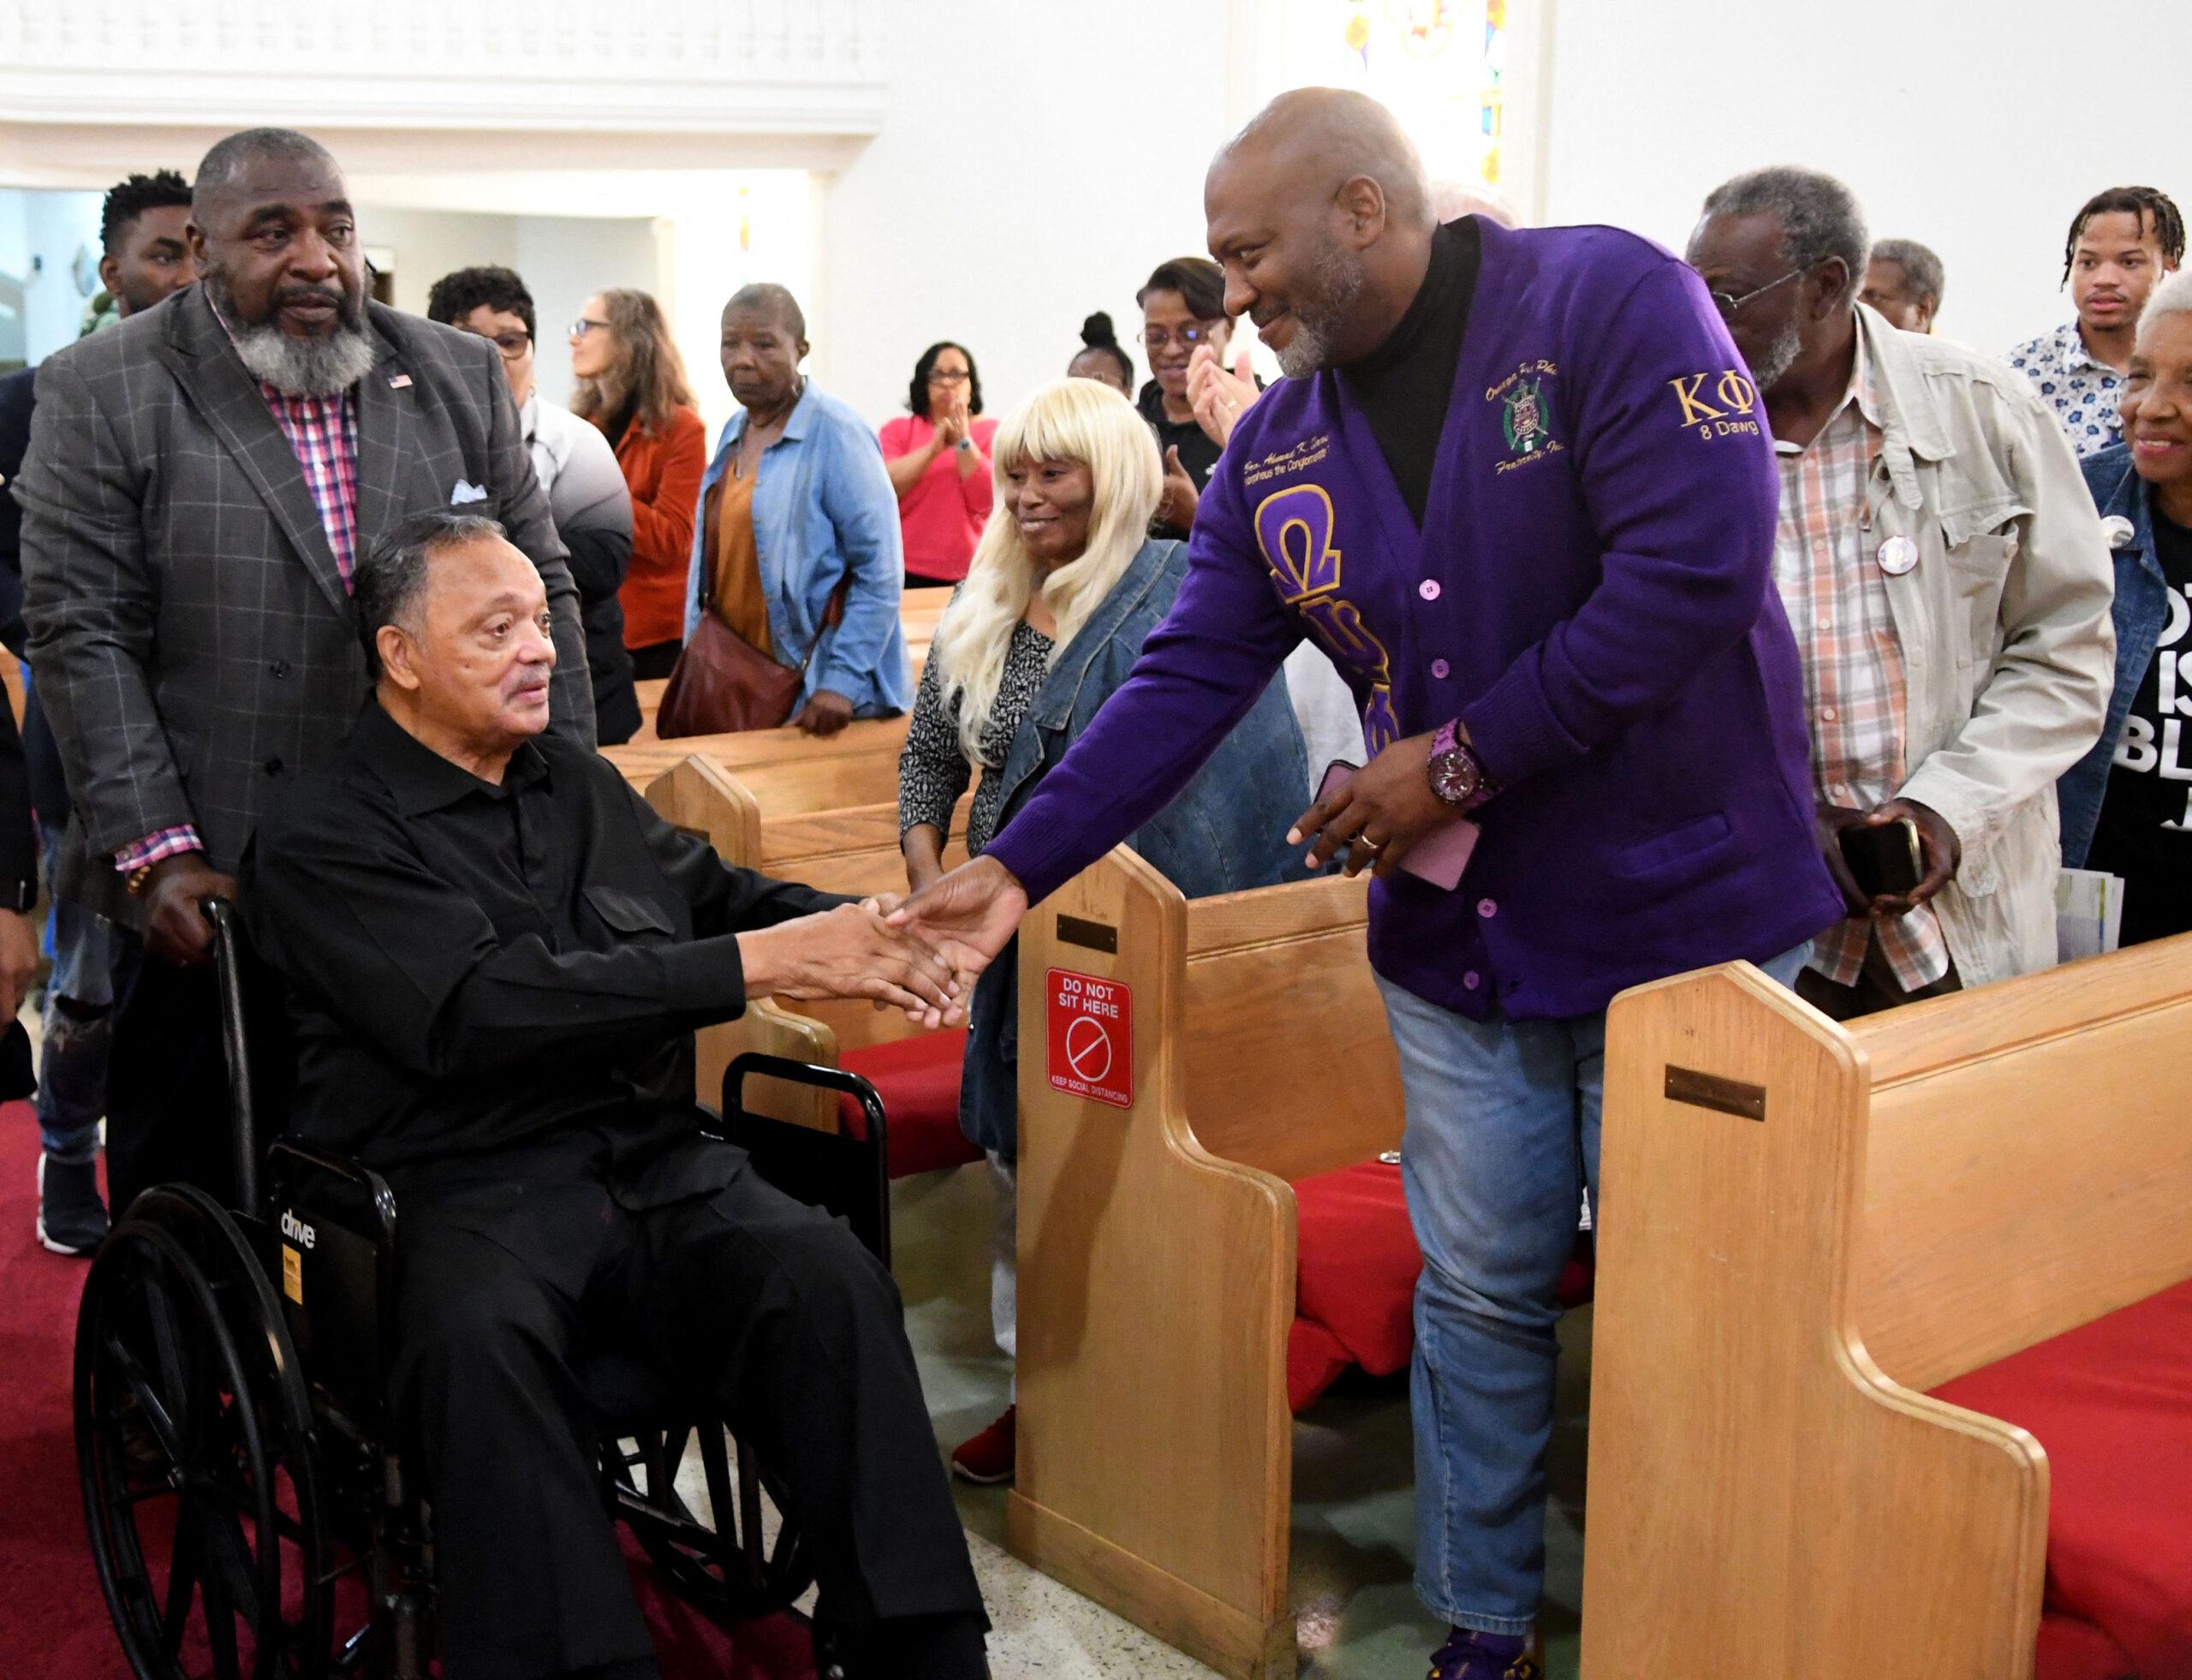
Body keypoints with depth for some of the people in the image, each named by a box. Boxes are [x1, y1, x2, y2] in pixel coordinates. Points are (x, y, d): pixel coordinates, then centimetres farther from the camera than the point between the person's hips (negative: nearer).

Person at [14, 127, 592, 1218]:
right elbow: (81, 635, -6)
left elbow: (542, 592, 9)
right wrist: (153, 852, -14)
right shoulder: (101, 393, -2)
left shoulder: (460, 379, 8)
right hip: (208, 897, -2)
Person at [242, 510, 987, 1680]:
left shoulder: (585, 788, 21)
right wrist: (759, 964, -19)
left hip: (659, 1165, 4)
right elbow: (480, 1011, -15)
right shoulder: (321, 837, 0)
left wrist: (865, 932, 1)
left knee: (826, 1272, -25)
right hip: (464, 1190, -4)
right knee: (481, 1338, -37)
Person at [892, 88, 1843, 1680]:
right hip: (1456, 936, 5)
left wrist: (1463, 757, -18)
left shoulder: (1608, 299, -14)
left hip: (1685, 908, -4)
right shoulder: (1276, 447, 4)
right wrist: (1016, 868, -5)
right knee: (1479, 1292, 11)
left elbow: (1700, 566, -23)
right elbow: (1186, 682, 3)